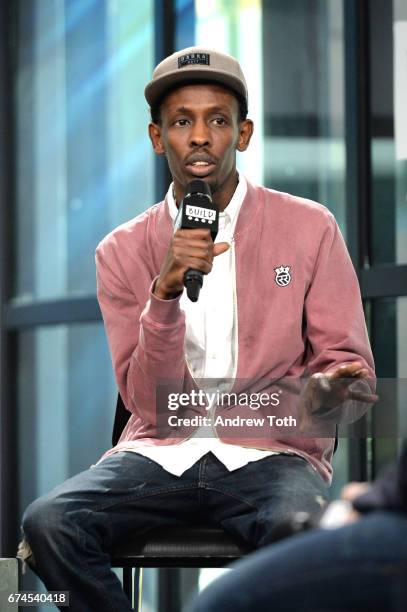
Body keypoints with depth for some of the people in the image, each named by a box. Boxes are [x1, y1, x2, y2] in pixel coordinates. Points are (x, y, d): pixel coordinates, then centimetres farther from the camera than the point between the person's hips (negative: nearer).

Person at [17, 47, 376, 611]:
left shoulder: (309, 229, 5)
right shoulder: (124, 252, 8)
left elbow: (348, 364, 6)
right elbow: (148, 402, 0)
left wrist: (329, 390, -20)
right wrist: (165, 293, -16)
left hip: (271, 453, -2)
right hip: (161, 452, 2)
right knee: (47, 521, -28)